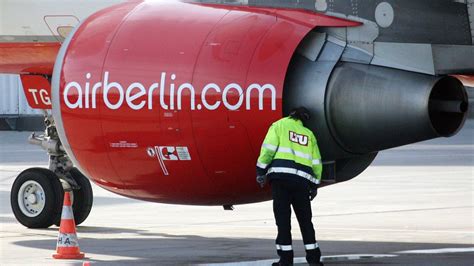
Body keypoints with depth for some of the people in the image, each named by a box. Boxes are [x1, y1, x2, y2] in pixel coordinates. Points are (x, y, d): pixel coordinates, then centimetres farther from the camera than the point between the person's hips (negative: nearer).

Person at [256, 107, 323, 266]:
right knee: (305, 220, 11)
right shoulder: (309, 134, 21)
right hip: (302, 179, 3)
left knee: (283, 218, -1)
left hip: (280, 174, -3)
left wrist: (261, 171, -2)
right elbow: (316, 163, 18)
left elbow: (268, 149, -4)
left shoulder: (279, 125, 9)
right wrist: (314, 185, 24)